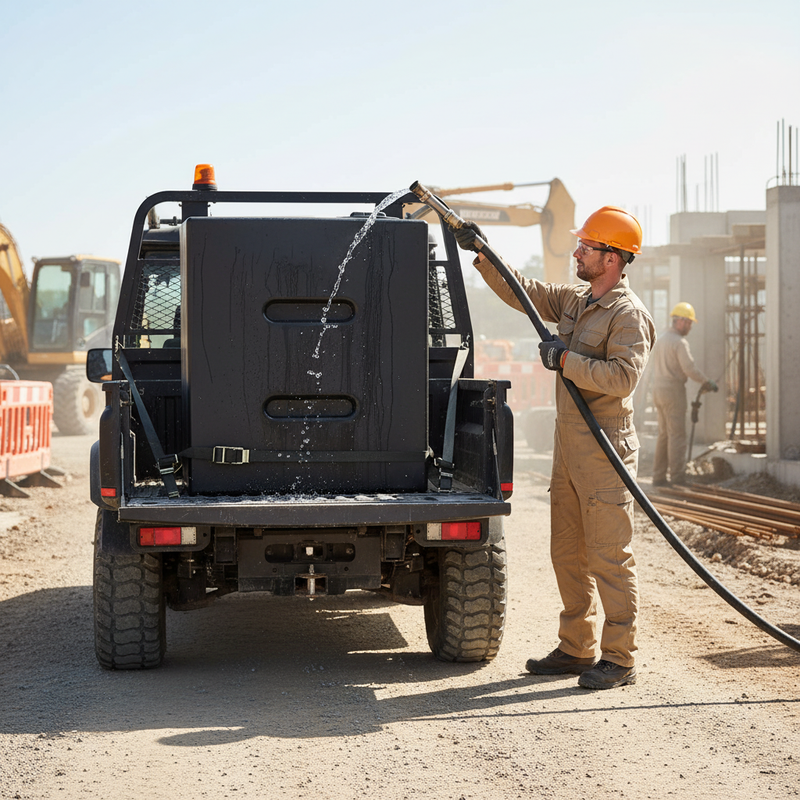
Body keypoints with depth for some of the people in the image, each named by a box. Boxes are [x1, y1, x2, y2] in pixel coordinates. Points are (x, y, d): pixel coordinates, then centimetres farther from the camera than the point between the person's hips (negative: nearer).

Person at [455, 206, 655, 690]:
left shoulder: (629, 314, -12)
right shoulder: (573, 300, 14)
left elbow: (623, 376, -24)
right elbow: (522, 291, 24)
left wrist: (566, 360, -19)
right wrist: (484, 255, 15)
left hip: (605, 450, -9)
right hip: (569, 447, 9)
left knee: (610, 557, -6)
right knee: (568, 554, 13)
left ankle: (620, 659, -1)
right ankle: (578, 649, 22)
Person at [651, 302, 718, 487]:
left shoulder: (660, 340, 16)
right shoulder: (680, 342, -13)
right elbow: (689, 369, -20)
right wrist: (707, 382, -5)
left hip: (659, 391, 9)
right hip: (673, 391, -9)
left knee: (664, 435, 13)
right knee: (677, 435, -7)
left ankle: (659, 477, 12)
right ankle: (678, 478, -8)